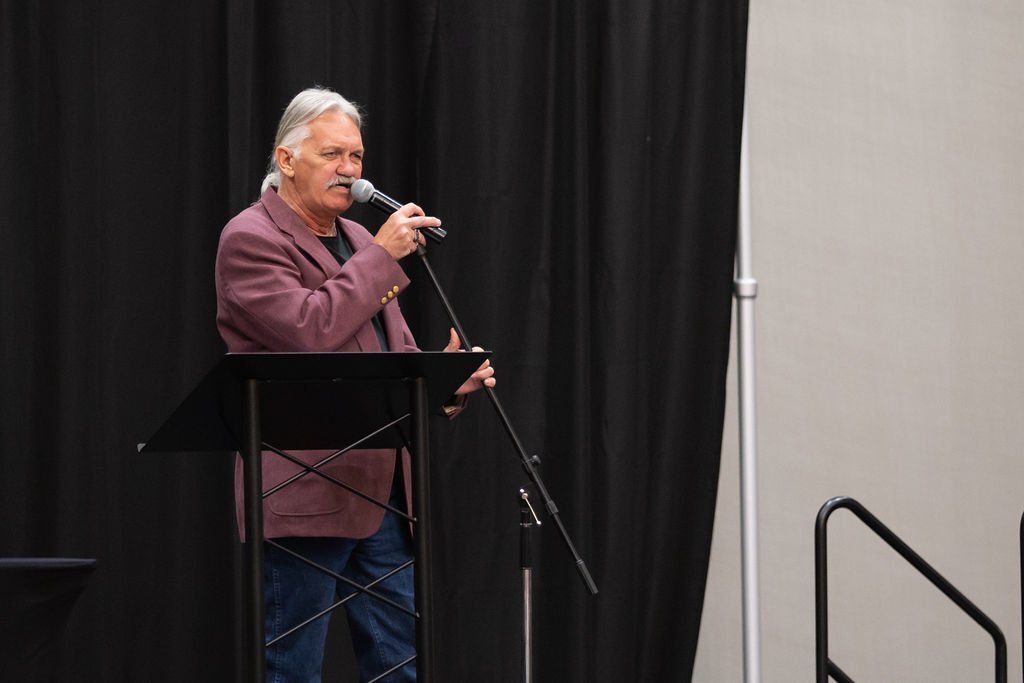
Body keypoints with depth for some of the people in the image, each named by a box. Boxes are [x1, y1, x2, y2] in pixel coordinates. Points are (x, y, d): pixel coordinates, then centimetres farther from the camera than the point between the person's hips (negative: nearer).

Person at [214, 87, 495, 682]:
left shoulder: (358, 240, 19)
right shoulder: (250, 239, -7)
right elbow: (307, 331, -21)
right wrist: (381, 257, -14)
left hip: (384, 492, 8)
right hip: (306, 494, -8)